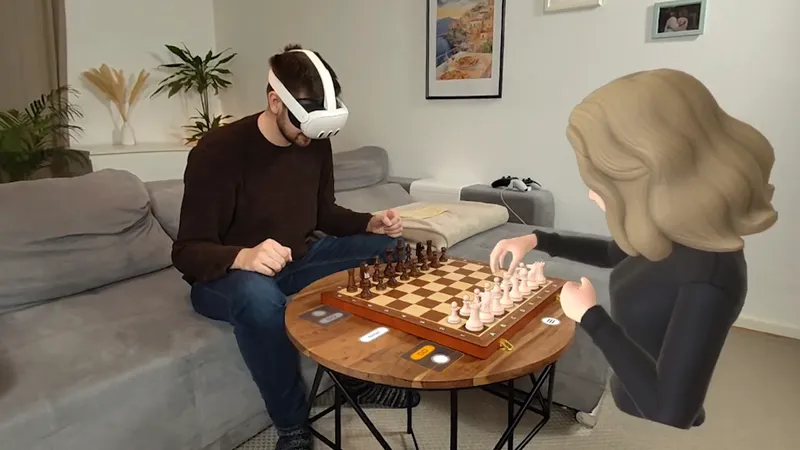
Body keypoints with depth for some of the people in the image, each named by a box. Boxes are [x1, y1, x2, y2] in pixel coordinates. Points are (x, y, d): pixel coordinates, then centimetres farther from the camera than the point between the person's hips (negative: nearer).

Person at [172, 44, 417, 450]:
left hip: (297, 261, 6)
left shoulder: (315, 144, -4)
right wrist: (243, 257, -43)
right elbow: (187, 252, -22)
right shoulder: (217, 153, -22)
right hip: (226, 276, -5)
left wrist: (370, 223, -10)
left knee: (386, 248, -9)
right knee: (257, 295, -41)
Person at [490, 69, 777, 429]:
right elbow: (613, 253, 13)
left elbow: (671, 412, -35)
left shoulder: (710, 273, -33)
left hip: (654, 427, -7)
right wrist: (538, 240, 3)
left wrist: (589, 316, -25)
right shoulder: (676, 235, -8)